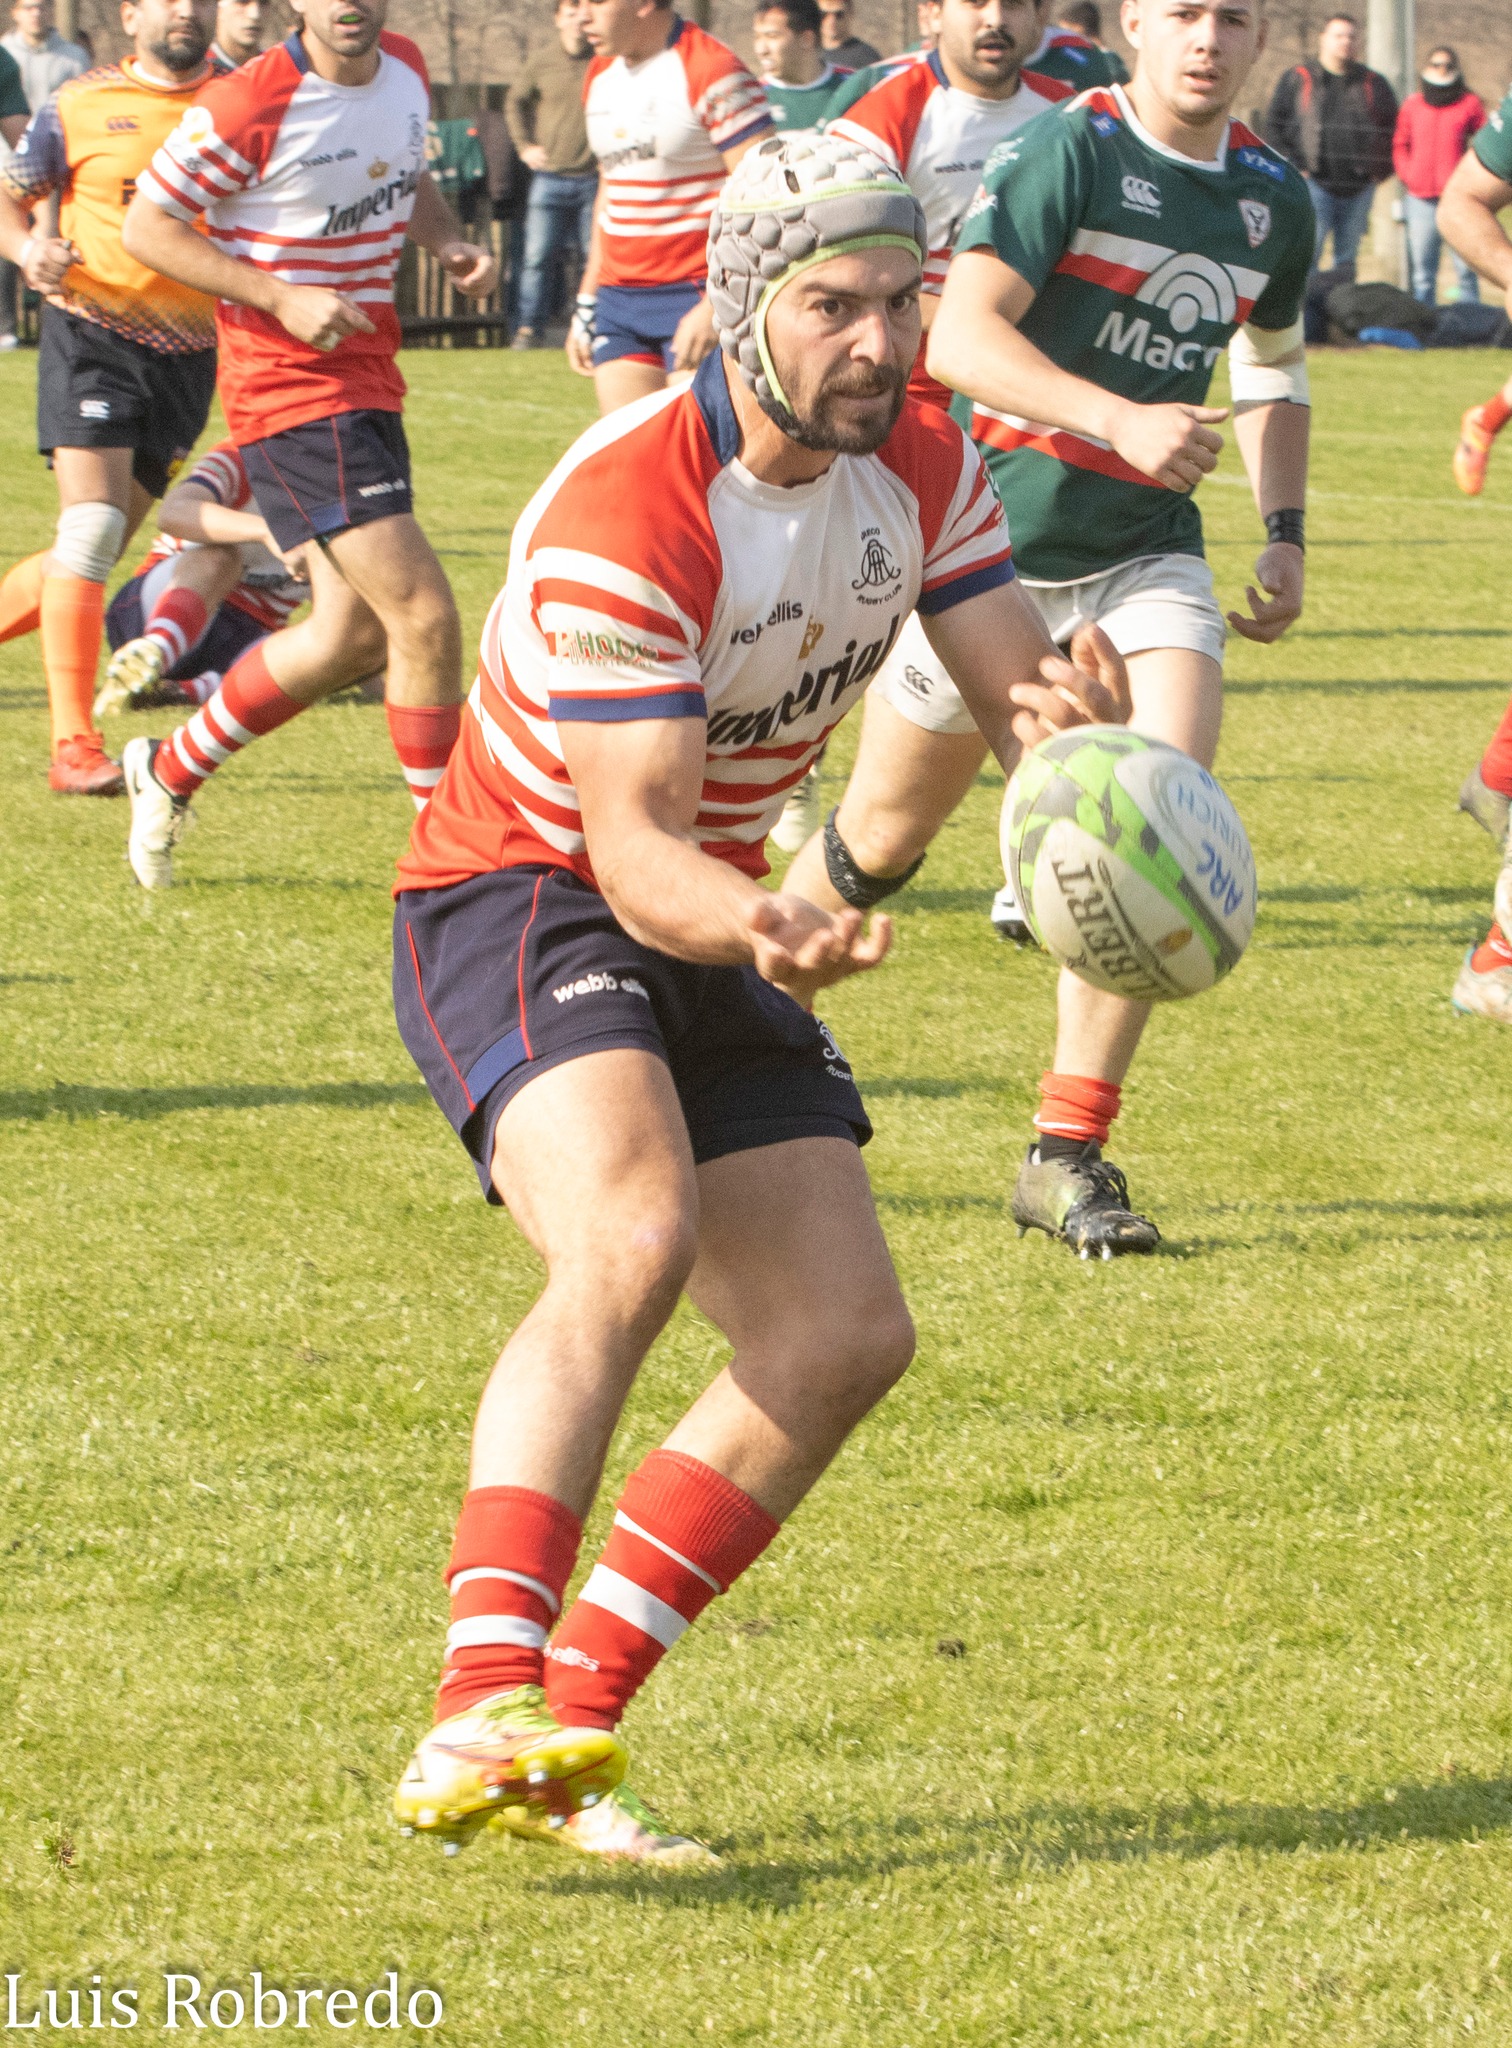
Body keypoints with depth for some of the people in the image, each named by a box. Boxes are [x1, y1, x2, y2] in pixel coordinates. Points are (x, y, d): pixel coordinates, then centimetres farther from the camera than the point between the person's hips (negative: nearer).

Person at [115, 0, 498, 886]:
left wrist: (451, 243, 2)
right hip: (293, 389, -9)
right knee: (423, 611, -14)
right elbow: (147, 225, -11)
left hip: (369, 376, 9)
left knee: (353, 636, 13)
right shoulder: (250, 106, -19)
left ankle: (169, 772, 32)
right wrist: (281, 298, -20)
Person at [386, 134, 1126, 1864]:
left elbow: (1016, 696, -4)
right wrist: (754, 924, -51)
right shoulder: (623, 518, -26)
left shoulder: (922, 468, -3)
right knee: (634, 1236, -34)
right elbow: (634, 843, -29)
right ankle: (476, 1722, -41)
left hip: (713, 937, 8)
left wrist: (1072, 725, -30)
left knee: (847, 1340, -1)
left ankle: (566, 1738, 4)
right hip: (519, 898, -8)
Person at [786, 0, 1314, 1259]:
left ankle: (1068, 1155, -11)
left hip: (1148, 554, 4)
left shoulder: (1273, 199, 4)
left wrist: (1286, 530, 9)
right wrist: (1121, 419, -40)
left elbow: (1276, 366, 22)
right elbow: (959, 336, -27)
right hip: (995, 541, -4)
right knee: (887, 837, 10)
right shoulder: (1067, 153, -16)